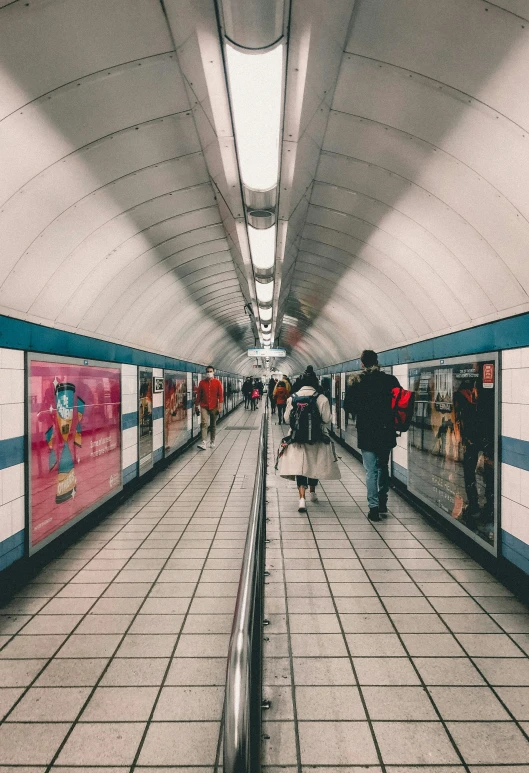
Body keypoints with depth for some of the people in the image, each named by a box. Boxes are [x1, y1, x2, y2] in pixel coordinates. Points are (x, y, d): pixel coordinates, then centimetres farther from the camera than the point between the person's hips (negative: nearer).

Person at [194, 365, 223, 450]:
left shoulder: (218, 382, -1)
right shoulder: (202, 382, 3)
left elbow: (220, 395, -2)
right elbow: (198, 395, 7)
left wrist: (220, 406, -8)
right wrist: (196, 406, 7)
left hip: (214, 407, 0)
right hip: (204, 407, 0)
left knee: (213, 425, 10)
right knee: (204, 423, -12)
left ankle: (212, 442, 22)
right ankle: (204, 443, -19)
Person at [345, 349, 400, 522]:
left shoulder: (358, 382, -8)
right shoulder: (390, 380, -3)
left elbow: (348, 406, -7)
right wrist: (389, 416, 12)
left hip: (366, 433, -3)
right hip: (386, 432, 3)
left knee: (371, 470, 4)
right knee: (383, 467, 20)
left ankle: (374, 507, 3)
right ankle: (382, 503, 27)